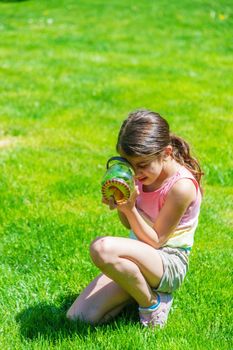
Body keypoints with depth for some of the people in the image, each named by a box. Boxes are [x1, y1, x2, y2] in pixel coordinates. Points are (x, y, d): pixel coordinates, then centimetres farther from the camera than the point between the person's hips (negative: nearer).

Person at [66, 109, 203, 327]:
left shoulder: (182, 186, -21)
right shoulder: (144, 174, -1)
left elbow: (155, 241, -15)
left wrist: (130, 208, -26)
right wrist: (121, 205, -12)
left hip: (169, 264, -7)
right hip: (139, 255, 7)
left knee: (102, 248, -36)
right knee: (77, 317, -8)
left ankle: (152, 303, -13)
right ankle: (139, 289, 12)